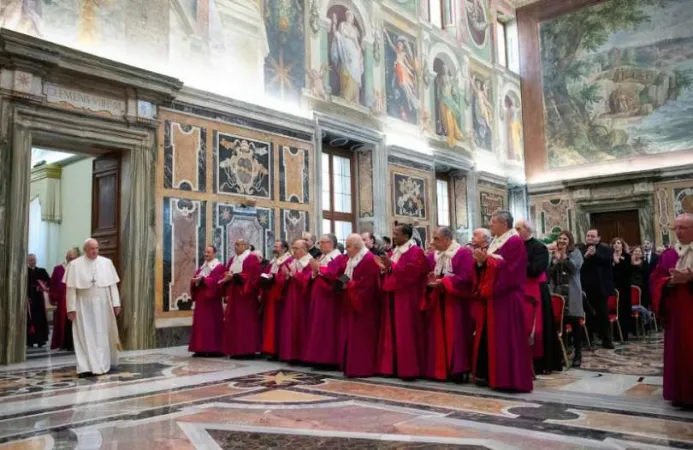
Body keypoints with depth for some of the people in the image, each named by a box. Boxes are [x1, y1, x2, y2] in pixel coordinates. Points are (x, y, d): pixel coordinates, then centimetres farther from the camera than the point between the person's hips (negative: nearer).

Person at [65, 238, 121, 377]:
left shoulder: (107, 263, 3)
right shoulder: (75, 264, -3)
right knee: (85, 336, -1)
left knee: (103, 335, 9)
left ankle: (103, 365, 22)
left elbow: (113, 284, 4)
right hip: (84, 306, -2)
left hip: (103, 305, 2)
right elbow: (71, 288, -5)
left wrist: (116, 303, 1)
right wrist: (71, 308, -9)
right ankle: (86, 368, 0)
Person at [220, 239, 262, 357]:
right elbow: (227, 274, 16)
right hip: (234, 294, 8)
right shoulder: (232, 260, 17)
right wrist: (226, 278, -7)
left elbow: (252, 276, -17)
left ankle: (248, 350, -1)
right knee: (234, 322, 6)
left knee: (246, 322, -6)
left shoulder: (251, 258, -7)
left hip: (246, 295, -8)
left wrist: (235, 276, -19)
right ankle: (237, 349, 11)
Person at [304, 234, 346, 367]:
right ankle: (320, 357, 12)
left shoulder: (339, 258, -8)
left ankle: (329, 358, -2)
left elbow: (334, 275, -22)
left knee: (328, 327, -8)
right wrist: (314, 271, -2)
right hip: (318, 296, 9)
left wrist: (319, 268, -19)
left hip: (329, 297, -9)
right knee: (318, 326, 8)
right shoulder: (321, 258, 19)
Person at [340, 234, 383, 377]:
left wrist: (349, 285, -18)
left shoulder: (369, 260, -15)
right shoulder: (351, 259, 14)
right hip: (352, 303, 10)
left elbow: (367, 283, -22)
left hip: (364, 305, -10)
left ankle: (363, 368, 3)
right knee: (351, 336, 12)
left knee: (361, 337, -5)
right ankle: (351, 365, 19)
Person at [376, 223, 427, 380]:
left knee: (406, 334, -6)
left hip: (407, 299, -8)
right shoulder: (395, 251, 17)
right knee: (392, 332, 9)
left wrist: (391, 265, -22)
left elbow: (410, 272, -22)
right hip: (393, 297, 9)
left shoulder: (416, 251, -9)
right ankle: (392, 366, 16)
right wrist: (385, 267, -2)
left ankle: (409, 369, 1)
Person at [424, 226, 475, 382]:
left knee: (456, 335, -4)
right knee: (439, 335, 7)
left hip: (456, 301, -6)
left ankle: (459, 370, 4)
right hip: (437, 302, 6)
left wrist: (444, 282, -20)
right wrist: (430, 280, -11)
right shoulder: (432, 256, 11)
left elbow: (466, 277, -18)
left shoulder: (464, 253, -8)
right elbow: (427, 276, 12)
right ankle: (439, 369, 13)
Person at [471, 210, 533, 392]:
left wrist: (486, 259, -18)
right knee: (492, 336, 11)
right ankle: (493, 375, 19)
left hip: (506, 297, -9)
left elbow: (506, 268, -21)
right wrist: (482, 260, -2)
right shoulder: (496, 242, 16)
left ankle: (509, 379, 1)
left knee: (505, 337, -6)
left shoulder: (514, 242, -11)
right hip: (494, 295, 10)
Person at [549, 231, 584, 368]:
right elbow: (549, 272, 3)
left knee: (574, 322, 1)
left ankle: (578, 354, 10)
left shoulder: (575, 253, 3)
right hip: (557, 292, 3)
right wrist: (556, 260, -9)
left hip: (571, 293, -3)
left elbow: (576, 267, -14)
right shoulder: (553, 254, 11)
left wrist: (565, 256, -13)